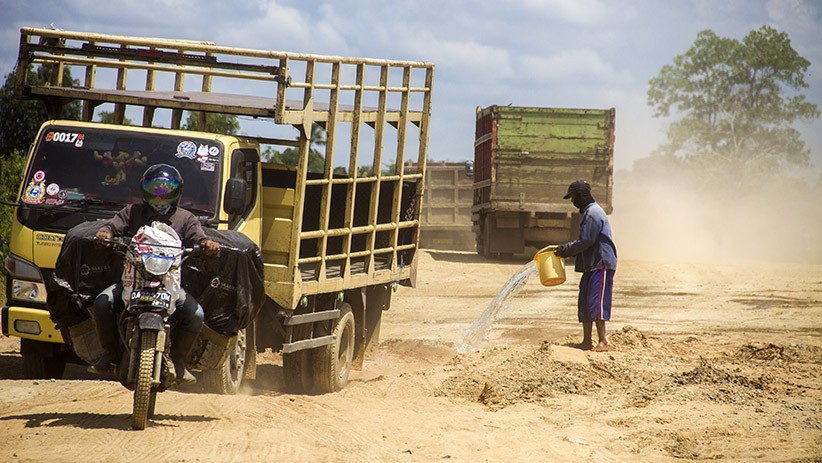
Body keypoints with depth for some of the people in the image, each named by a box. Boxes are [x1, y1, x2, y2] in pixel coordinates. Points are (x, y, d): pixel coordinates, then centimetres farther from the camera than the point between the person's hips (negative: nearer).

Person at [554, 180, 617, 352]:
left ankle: (602, 342, -9)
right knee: (584, 303, 10)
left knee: (596, 302, -11)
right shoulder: (588, 212, 18)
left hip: (601, 265, -11)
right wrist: (564, 249, 10)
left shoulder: (593, 213, -15)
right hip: (591, 265, 11)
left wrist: (564, 250, -10)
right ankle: (587, 341, 13)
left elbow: (586, 241, -19)